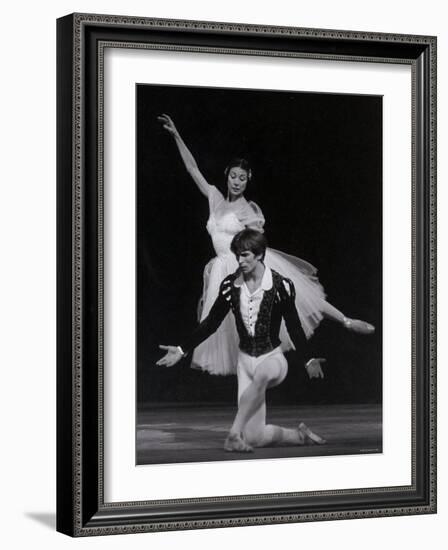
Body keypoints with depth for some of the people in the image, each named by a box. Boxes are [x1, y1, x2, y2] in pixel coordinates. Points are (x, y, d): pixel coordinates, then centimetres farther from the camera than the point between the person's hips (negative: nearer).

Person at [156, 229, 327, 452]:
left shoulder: (280, 285, -10)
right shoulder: (230, 285, 0)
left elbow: (294, 327, -5)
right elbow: (211, 323, 9)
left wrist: (309, 360, -16)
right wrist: (182, 350, 7)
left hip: (272, 358, -4)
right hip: (245, 358, 4)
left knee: (261, 376, -45)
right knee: (254, 438, -7)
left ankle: (234, 434, -40)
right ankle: (299, 435, 20)